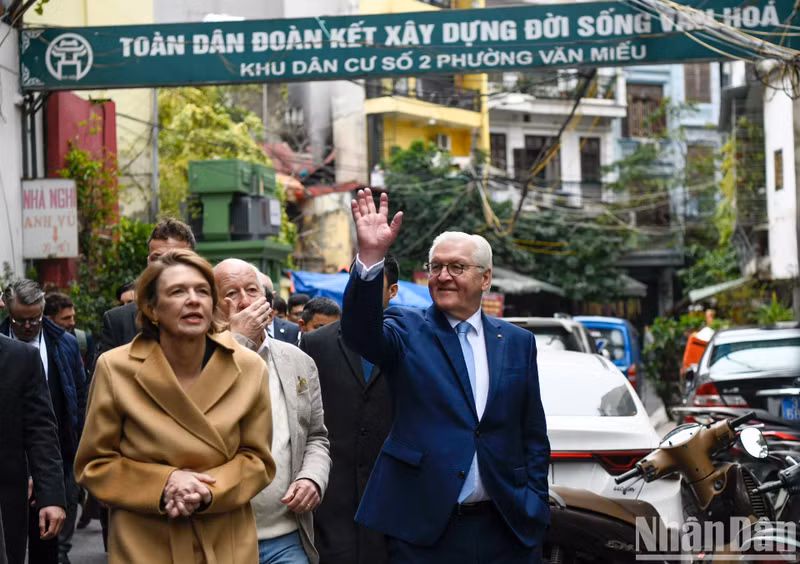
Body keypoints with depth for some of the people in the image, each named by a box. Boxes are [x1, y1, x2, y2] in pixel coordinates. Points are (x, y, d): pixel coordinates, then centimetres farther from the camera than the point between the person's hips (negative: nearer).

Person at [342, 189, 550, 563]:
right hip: (423, 531, -2)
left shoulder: (517, 343, 9)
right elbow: (360, 333, -20)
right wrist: (371, 256, -33)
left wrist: (535, 506, 3)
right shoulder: (407, 331, 2)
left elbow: (534, 437, 12)